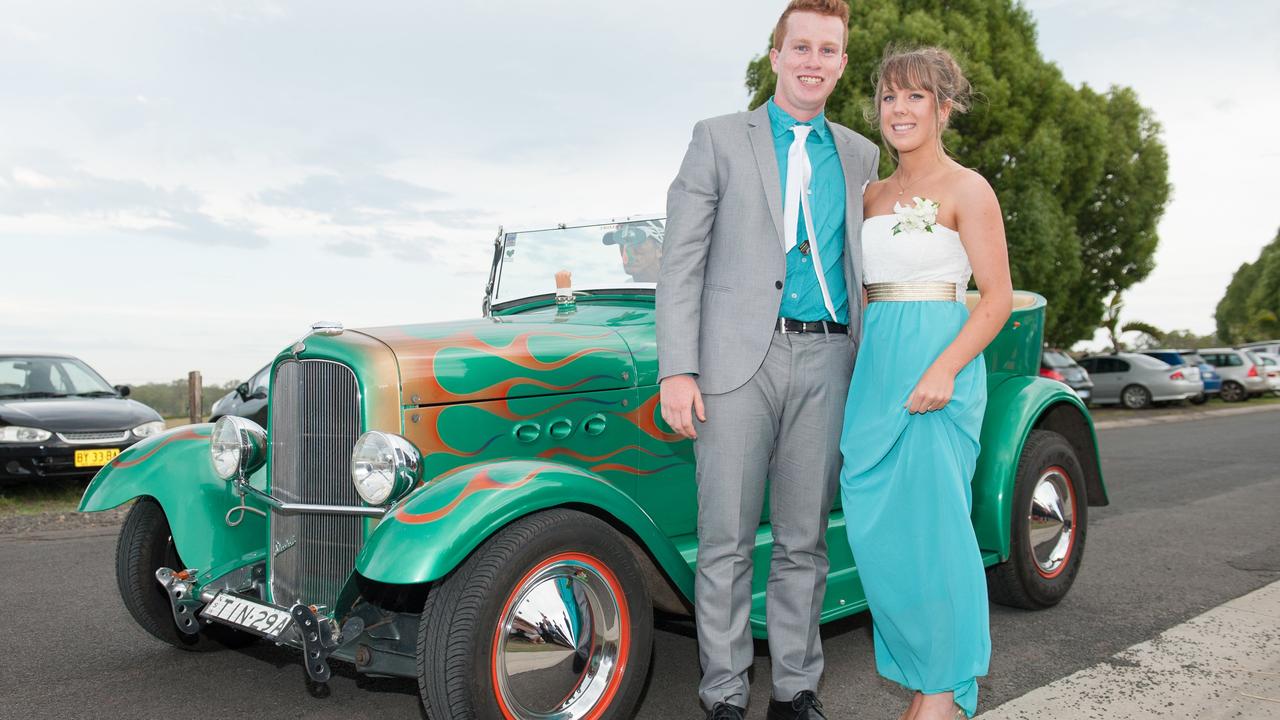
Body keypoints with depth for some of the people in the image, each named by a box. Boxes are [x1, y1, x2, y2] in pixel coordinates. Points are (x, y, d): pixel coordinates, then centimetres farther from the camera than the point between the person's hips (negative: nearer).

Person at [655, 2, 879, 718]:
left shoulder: (859, 155, 16)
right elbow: (682, 261, -1)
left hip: (825, 362, 3)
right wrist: (677, 369, -9)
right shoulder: (719, 138, 6)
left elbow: (859, 264, 19)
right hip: (738, 360, -3)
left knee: (804, 539, 9)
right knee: (727, 542, 1)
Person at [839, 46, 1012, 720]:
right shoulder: (873, 195, 17)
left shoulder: (965, 189, -3)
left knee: (930, 524, -4)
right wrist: (857, 369, 12)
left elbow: (997, 297, -9)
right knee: (876, 527, 6)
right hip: (875, 365, 7)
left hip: (937, 361, -7)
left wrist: (944, 369, -21)